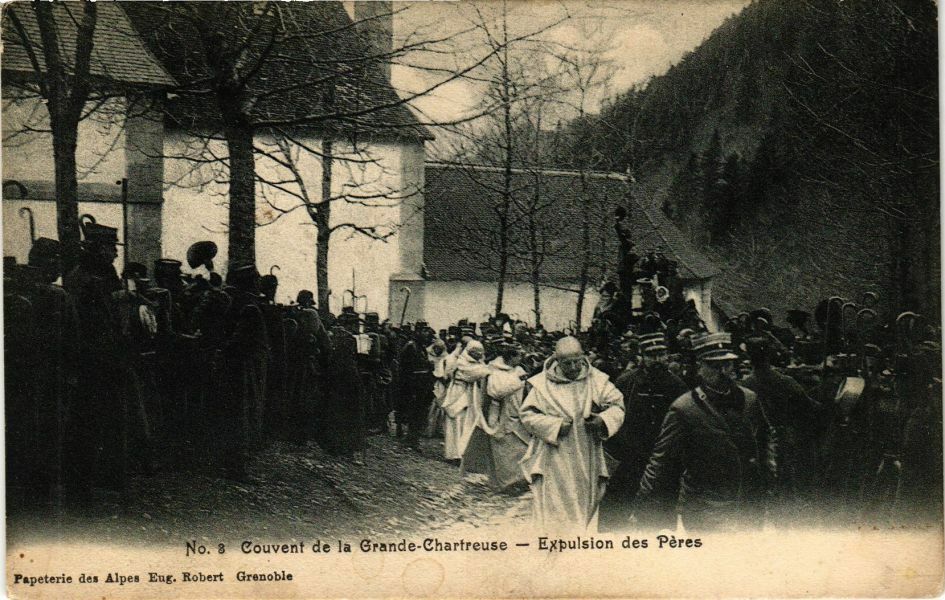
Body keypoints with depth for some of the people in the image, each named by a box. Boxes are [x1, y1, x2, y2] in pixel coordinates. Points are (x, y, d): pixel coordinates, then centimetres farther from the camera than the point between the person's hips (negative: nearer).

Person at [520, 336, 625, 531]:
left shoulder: (596, 380, 1)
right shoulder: (543, 383, -4)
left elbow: (617, 405, 5)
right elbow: (527, 414, -3)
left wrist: (603, 420, -15)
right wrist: (555, 425, -15)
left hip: (587, 460, 2)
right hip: (554, 461, -2)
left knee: (584, 507, 10)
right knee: (554, 511, -1)